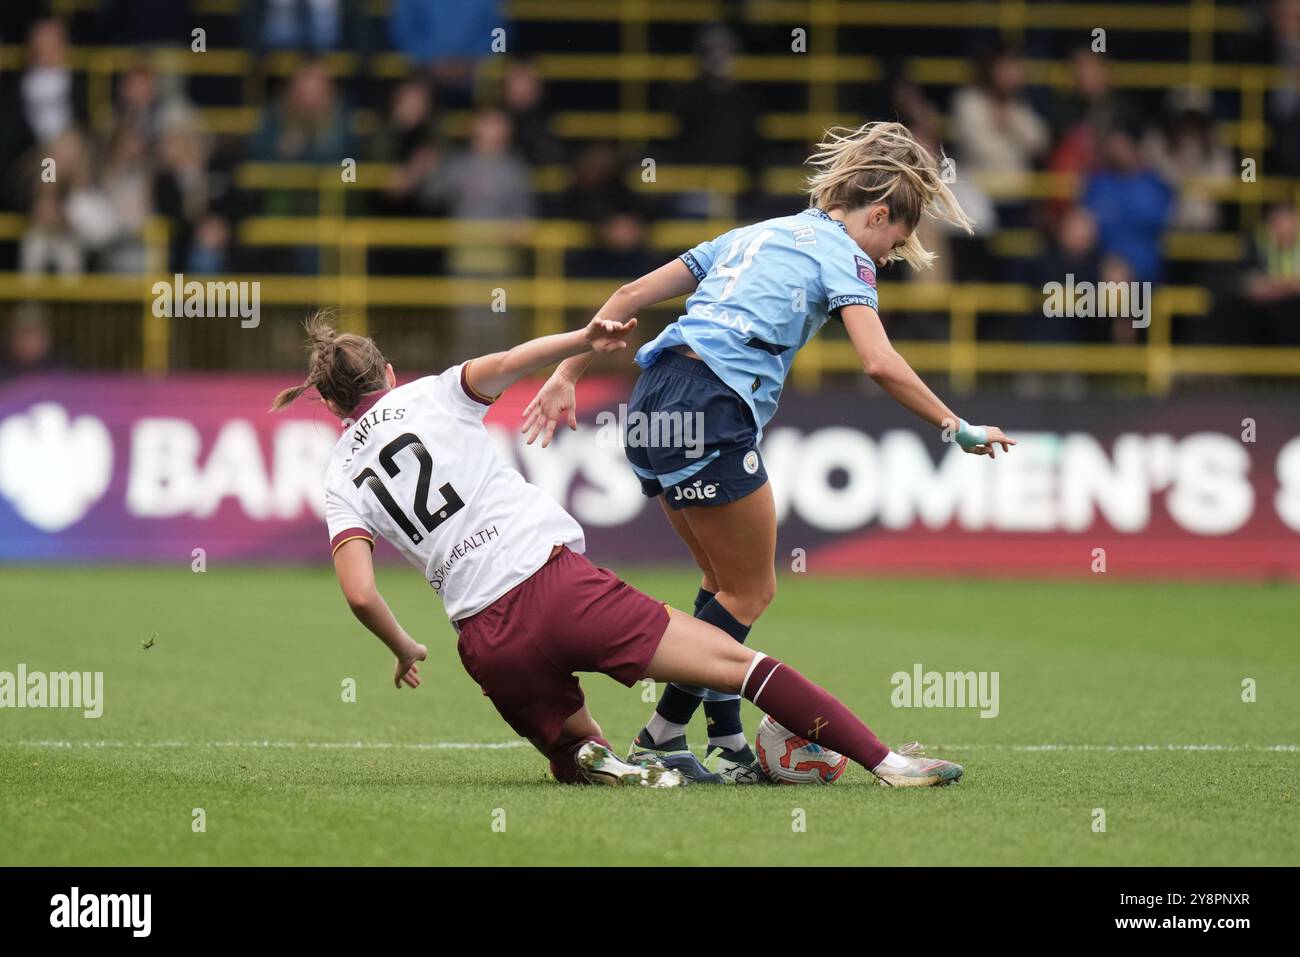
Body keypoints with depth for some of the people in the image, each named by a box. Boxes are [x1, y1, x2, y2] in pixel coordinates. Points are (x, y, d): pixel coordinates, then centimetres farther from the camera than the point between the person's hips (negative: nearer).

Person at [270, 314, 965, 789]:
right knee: (739, 663, -2)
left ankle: (597, 764, -10)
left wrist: (404, 651, 16)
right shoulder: (431, 396, 12)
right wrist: (583, 342, -10)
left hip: (486, 643, 2)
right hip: (554, 580, -2)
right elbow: (505, 365, -8)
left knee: (570, 755, 27)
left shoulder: (341, 482, 13)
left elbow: (359, 592, 1)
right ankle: (884, 762, -15)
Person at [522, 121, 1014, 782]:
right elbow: (879, 363, -9)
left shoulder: (753, 236, 28)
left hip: (652, 405, 8)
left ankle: (727, 744, 14)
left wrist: (567, 374, 23)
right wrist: (956, 428, -1)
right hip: (712, 411, -8)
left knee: (726, 580, 17)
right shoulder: (841, 251, 5)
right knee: (750, 592, 3)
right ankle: (661, 739, 2)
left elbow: (631, 295, 24)